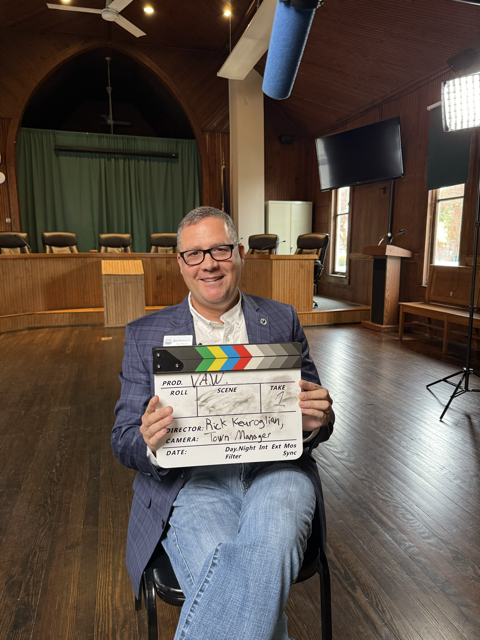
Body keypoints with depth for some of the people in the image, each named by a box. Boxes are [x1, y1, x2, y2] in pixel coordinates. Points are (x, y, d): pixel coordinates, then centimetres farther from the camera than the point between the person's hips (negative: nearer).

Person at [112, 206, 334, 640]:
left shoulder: (282, 320, 11)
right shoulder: (144, 334, 9)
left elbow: (313, 419, 13)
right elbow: (123, 441, 6)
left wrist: (317, 421, -12)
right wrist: (151, 444, -19)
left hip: (275, 467, 1)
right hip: (192, 478, 0)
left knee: (270, 547, -31)